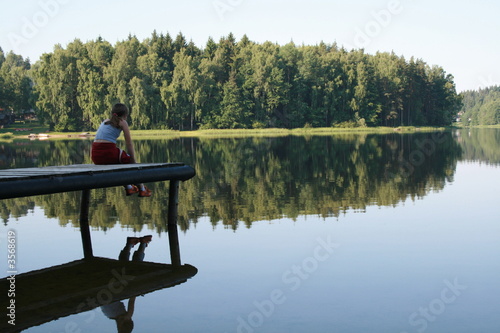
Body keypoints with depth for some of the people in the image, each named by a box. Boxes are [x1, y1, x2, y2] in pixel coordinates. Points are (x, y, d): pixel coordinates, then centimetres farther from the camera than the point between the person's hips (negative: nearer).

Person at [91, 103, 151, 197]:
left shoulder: (105, 121, 25)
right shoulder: (123, 122, 7)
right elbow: (129, 144, 4)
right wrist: (133, 162, 11)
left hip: (95, 157, 6)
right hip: (108, 152, -6)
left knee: (118, 161, 36)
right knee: (130, 160, 23)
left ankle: (129, 188, 40)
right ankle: (142, 189, 28)